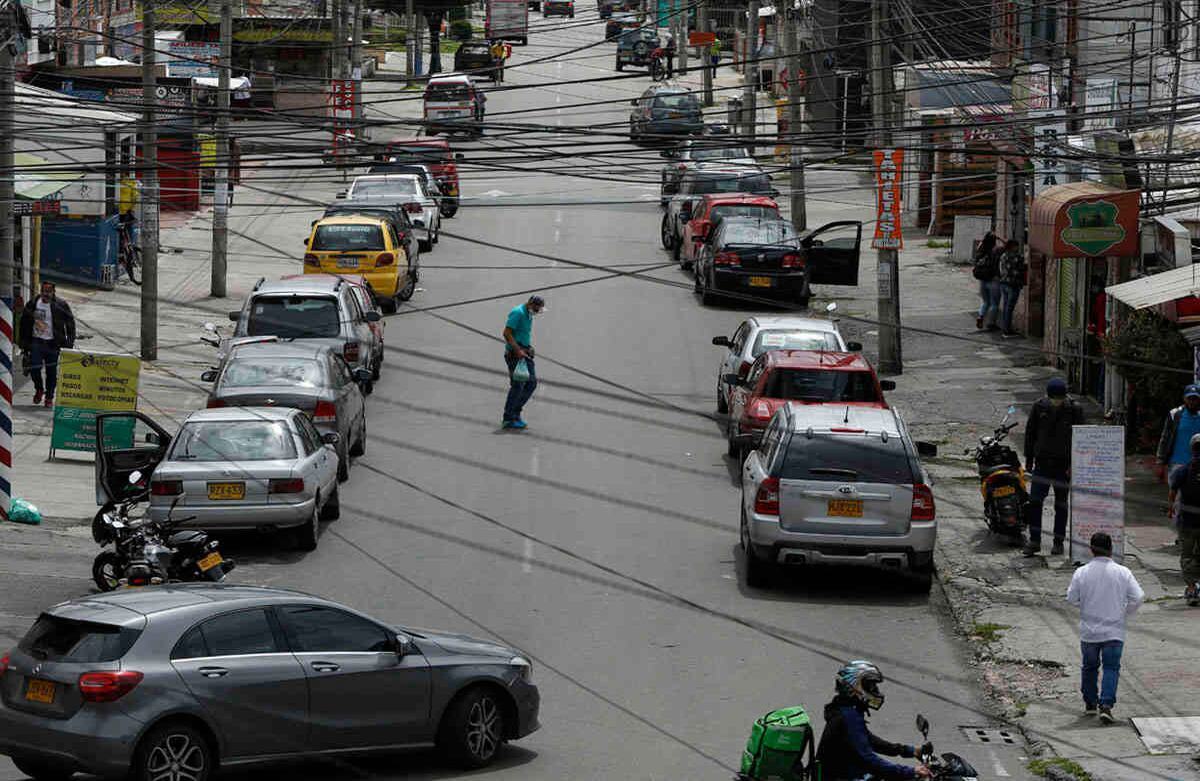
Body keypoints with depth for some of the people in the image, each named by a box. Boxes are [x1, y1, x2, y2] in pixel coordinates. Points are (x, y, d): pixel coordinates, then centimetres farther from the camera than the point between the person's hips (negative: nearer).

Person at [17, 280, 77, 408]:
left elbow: (70, 322, 1)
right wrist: (23, 343, 8)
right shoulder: (32, 305, 2)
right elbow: (24, 323, 10)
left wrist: (70, 341, -4)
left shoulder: (60, 305, -5)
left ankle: (49, 397, 17)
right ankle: (39, 389, 21)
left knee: (51, 372, 3)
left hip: (53, 343, -1)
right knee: (34, 368, -8)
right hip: (36, 342, 1)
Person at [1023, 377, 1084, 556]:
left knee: (1061, 504, 6)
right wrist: (1029, 459, 7)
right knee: (1035, 501, -7)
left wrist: (1074, 464, -9)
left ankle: (1058, 542, 15)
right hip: (1043, 461, 2)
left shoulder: (1074, 410, -7)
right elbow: (1030, 433, 8)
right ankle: (1034, 540, 0)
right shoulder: (1039, 407, -1)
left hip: (1063, 464, -2)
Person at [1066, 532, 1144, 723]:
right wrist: (1126, 612, 10)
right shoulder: (1122, 573, -8)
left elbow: (1071, 598, -1)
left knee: (1090, 666, 19)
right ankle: (1106, 704, -14)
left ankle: (1090, 703, 30)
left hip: (1088, 630, 1)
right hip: (1114, 631, -1)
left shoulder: (1081, 573, -8)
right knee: (1111, 668, 3)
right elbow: (1138, 597, -8)